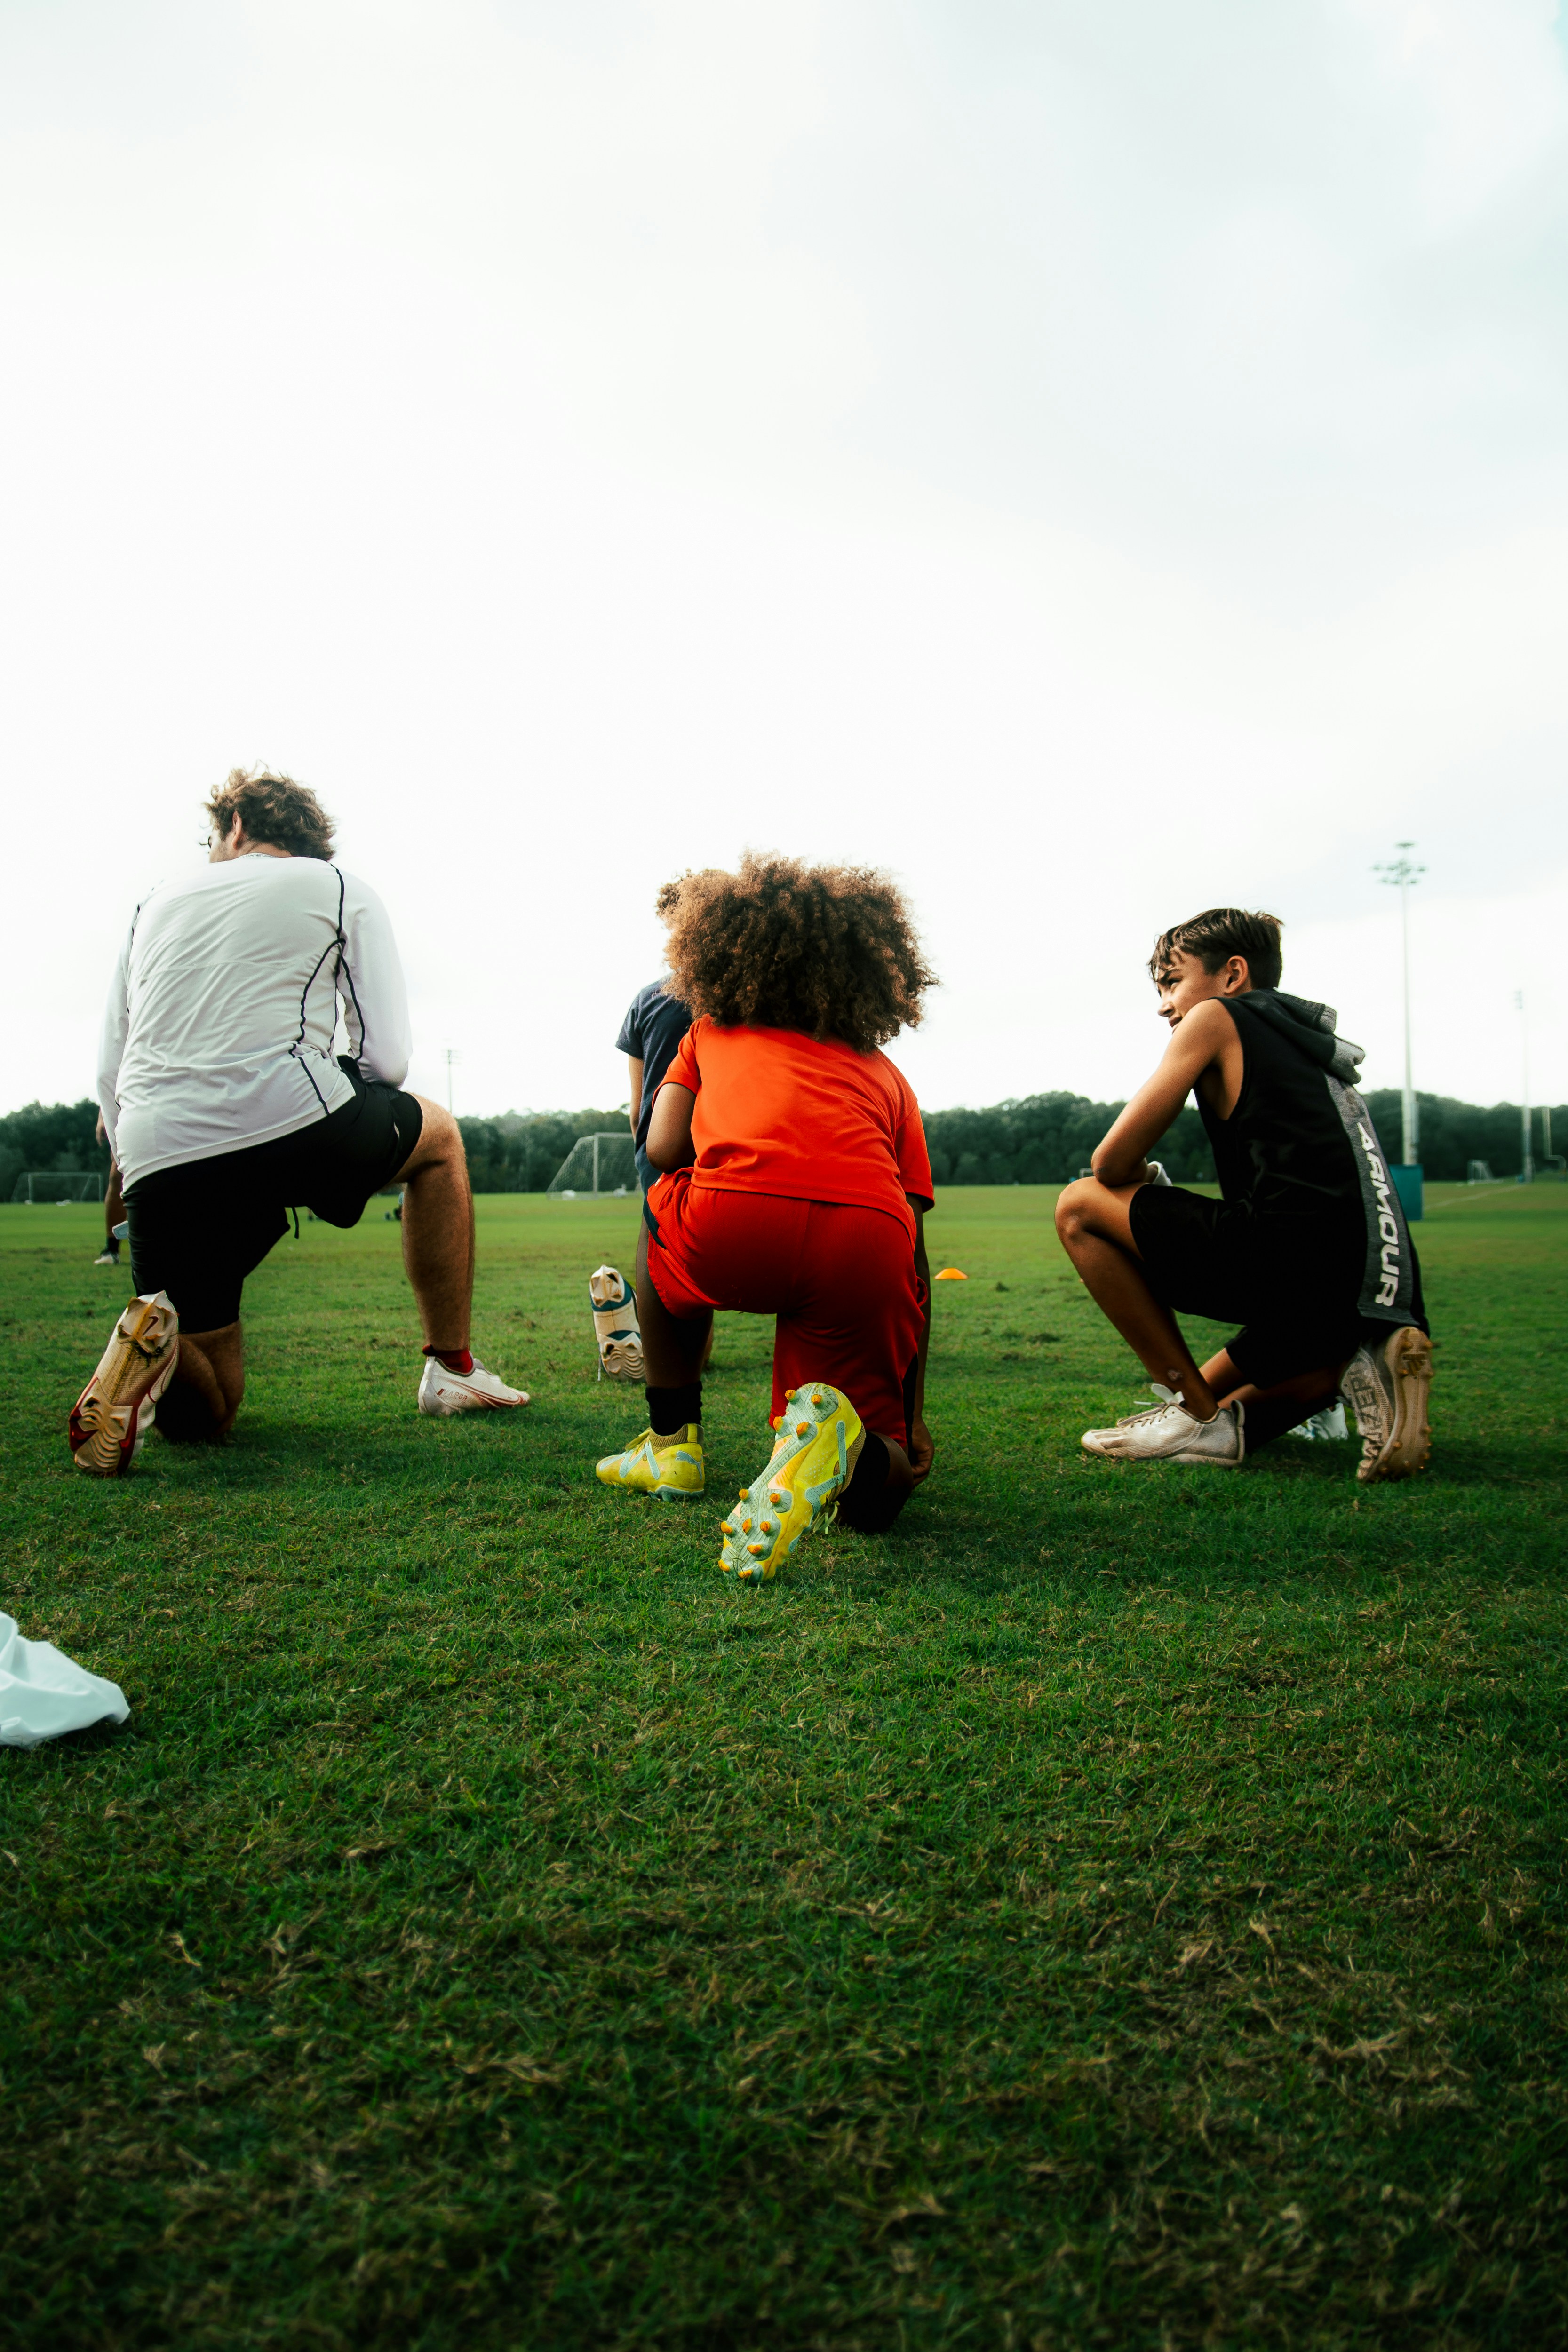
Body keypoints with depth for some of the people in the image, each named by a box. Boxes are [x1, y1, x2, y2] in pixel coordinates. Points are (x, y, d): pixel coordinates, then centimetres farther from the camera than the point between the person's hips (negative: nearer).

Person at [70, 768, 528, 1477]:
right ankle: (452, 1370, 25)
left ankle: (151, 1339, -16)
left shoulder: (157, 903, 26)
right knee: (437, 1136, 30)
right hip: (284, 1117, -4)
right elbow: (387, 1061, 7)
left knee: (206, 1409, 20)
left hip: (155, 1158, 4)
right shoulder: (342, 892, 15)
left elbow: (108, 1078, 23)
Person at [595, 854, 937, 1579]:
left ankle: (674, 1442, 34)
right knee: (874, 1492, 18)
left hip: (730, 1222, -1)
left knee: (660, 1214, 38)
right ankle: (841, 1442, -17)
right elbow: (915, 1257, 28)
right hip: (867, 1244, 1)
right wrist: (913, 1418, 33)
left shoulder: (711, 1033, 31)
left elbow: (665, 1148, 17)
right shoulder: (884, 1073, 33)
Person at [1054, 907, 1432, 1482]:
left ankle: (1200, 1416, 0)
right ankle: (1351, 1366, 3)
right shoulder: (1311, 1046, 29)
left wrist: (1147, 1191, 25)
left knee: (1080, 1207, 5)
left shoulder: (1217, 1016, 6)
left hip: (1293, 1258, -9)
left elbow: (1113, 1163, 2)